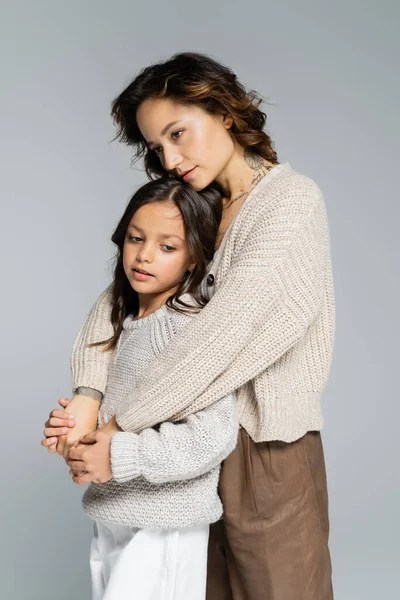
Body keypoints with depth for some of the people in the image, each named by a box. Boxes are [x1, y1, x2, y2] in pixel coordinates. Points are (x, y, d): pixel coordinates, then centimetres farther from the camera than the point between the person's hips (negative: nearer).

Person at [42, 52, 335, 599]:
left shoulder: (291, 200, -12)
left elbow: (224, 334, -22)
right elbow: (117, 297, 5)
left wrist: (119, 431, -19)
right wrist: (88, 395, -12)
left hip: (268, 446, -6)